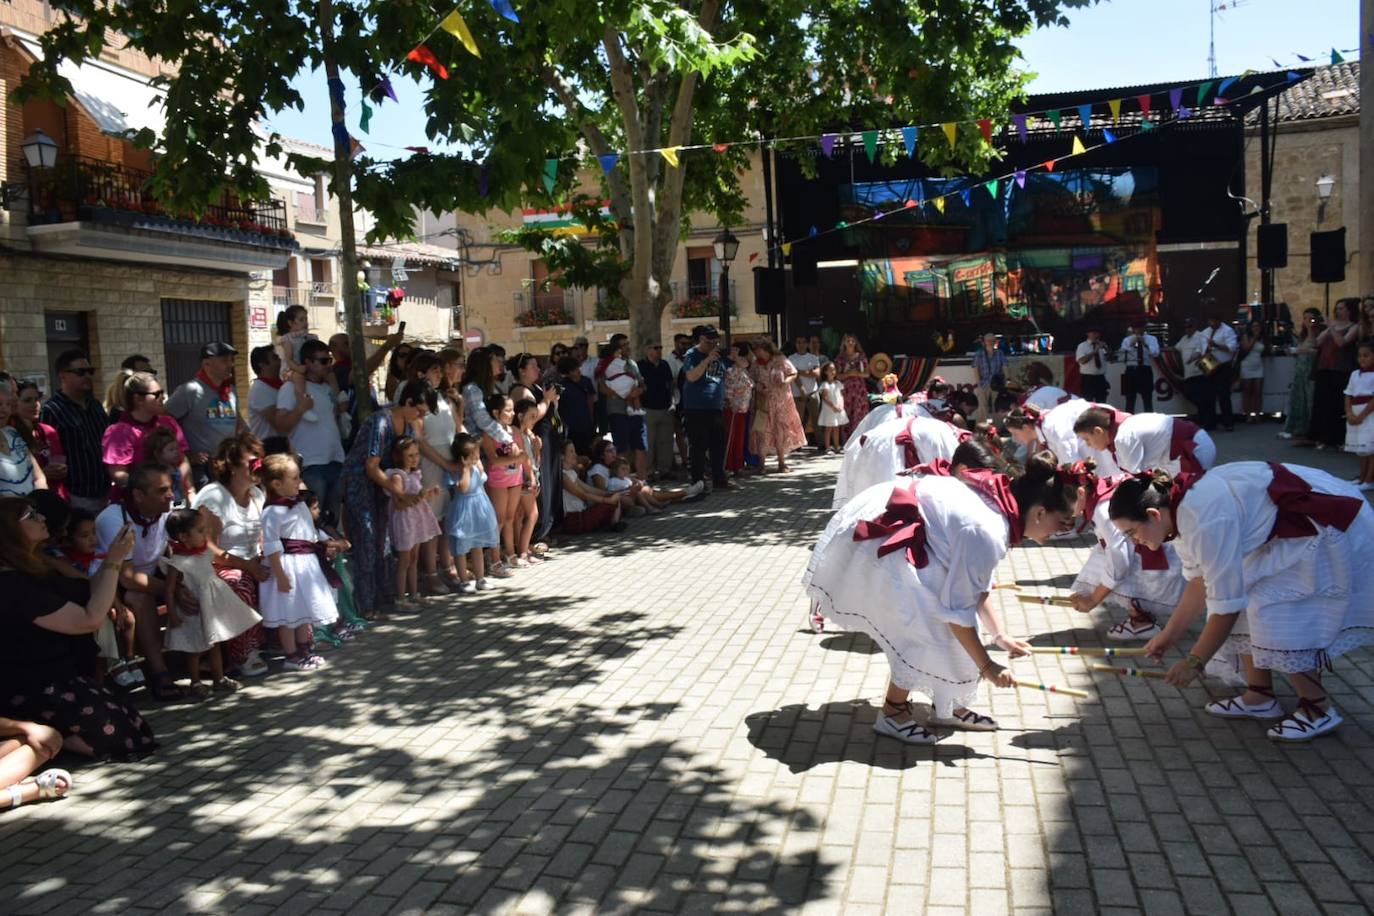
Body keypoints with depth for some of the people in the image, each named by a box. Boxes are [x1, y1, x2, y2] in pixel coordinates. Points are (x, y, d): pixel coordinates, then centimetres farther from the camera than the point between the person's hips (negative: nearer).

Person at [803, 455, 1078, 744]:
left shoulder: (998, 503, 0)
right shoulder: (986, 532, -28)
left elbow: (975, 584, 13)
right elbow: (957, 610, -21)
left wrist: (1000, 635, 11)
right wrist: (986, 666, -11)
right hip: (879, 545, -10)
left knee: (947, 630, 11)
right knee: (928, 631, -8)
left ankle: (947, 707, 23)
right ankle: (892, 714, 8)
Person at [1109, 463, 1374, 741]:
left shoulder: (1205, 522, -32)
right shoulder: (1182, 507, -2)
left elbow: (1226, 605, -26)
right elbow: (1200, 582, 8)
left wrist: (1194, 662, -15)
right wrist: (1167, 637, 13)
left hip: (1331, 528, -10)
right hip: (1293, 527, 10)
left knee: (1271, 610, -14)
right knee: (1241, 594, 4)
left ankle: (1318, 709, 2)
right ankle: (1259, 697, 13)